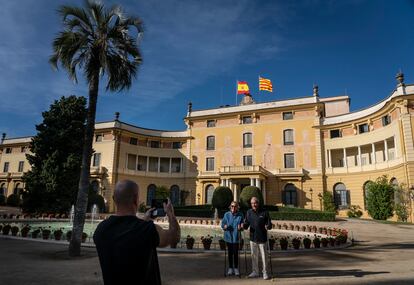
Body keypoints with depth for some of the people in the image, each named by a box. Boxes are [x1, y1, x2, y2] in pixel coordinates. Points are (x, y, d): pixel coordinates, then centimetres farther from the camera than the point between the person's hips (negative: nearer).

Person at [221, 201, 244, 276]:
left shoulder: (240, 215, -1)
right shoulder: (226, 214, 0)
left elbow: (242, 225, 4)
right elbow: (222, 224, 3)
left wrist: (240, 227, -18)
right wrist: (224, 226, -19)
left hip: (236, 237, -1)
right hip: (228, 236, 1)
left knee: (236, 253, 3)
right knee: (230, 253, 10)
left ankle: (236, 268, 19)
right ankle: (230, 268, 23)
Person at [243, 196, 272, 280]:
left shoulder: (264, 212, -5)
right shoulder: (249, 212, 3)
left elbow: (269, 224, -4)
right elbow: (246, 223, 6)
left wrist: (268, 226, -26)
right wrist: (244, 226, -16)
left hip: (262, 238, -3)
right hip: (253, 238, 3)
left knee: (264, 256, 4)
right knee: (254, 256, 14)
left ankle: (265, 273, 19)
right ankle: (255, 272, 28)